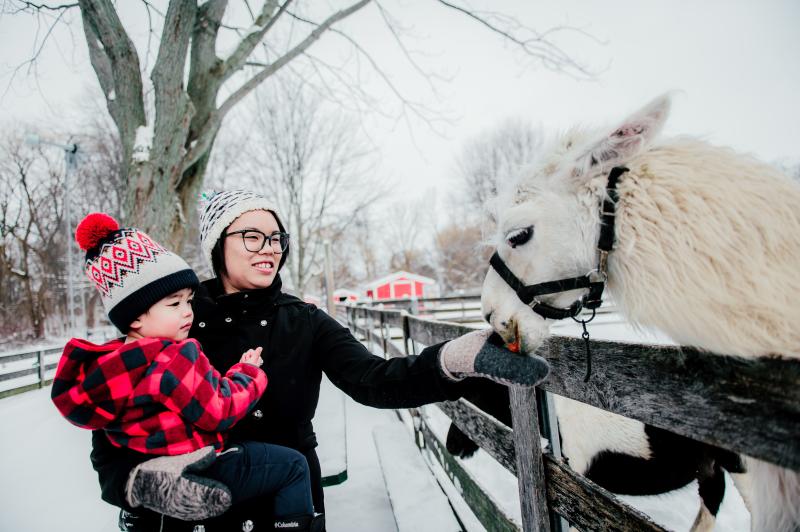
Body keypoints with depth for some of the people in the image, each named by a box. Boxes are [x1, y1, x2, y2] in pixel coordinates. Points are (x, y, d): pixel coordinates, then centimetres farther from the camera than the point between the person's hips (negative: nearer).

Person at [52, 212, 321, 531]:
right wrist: (248, 372, -8)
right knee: (293, 465, -4)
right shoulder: (177, 358, -28)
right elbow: (220, 411, -22)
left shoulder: (104, 362, 1)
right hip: (203, 478, -9)